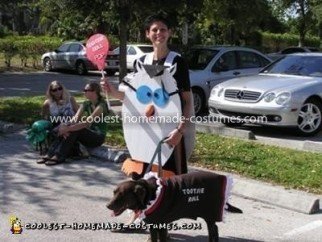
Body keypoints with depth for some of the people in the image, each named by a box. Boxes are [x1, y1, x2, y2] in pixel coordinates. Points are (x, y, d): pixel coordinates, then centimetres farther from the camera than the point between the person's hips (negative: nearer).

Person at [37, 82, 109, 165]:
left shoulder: (101, 105, -18)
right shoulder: (86, 104, 6)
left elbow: (86, 123, -29)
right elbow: (75, 119, -8)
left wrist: (68, 128, -34)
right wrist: (65, 126, -28)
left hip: (98, 137, -7)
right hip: (89, 134, 7)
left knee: (74, 130, -30)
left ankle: (59, 157, -29)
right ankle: (50, 154, -20)